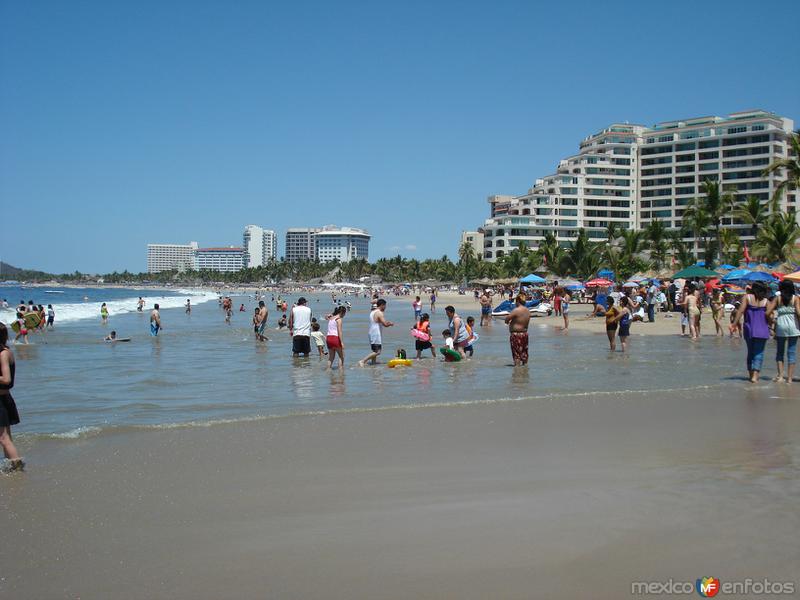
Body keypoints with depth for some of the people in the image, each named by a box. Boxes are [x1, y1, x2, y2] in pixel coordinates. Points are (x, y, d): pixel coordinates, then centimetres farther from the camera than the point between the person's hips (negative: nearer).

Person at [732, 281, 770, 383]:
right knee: (759, 353, 1)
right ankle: (755, 376, -12)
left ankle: (751, 374, 21)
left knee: (750, 352, 16)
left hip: (749, 330, 1)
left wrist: (734, 324, -10)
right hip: (762, 331, -1)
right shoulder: (766, 301, 0)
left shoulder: (747, 297, -2)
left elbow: (740, 311, -11)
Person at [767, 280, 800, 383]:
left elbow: (767, 313, -5)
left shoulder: (777, 298, 3)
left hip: (781, 326, 1)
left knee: (780, 351, 12)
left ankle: (780, 375, 0)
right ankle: (789, 377, 4)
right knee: (792, 351, 5)